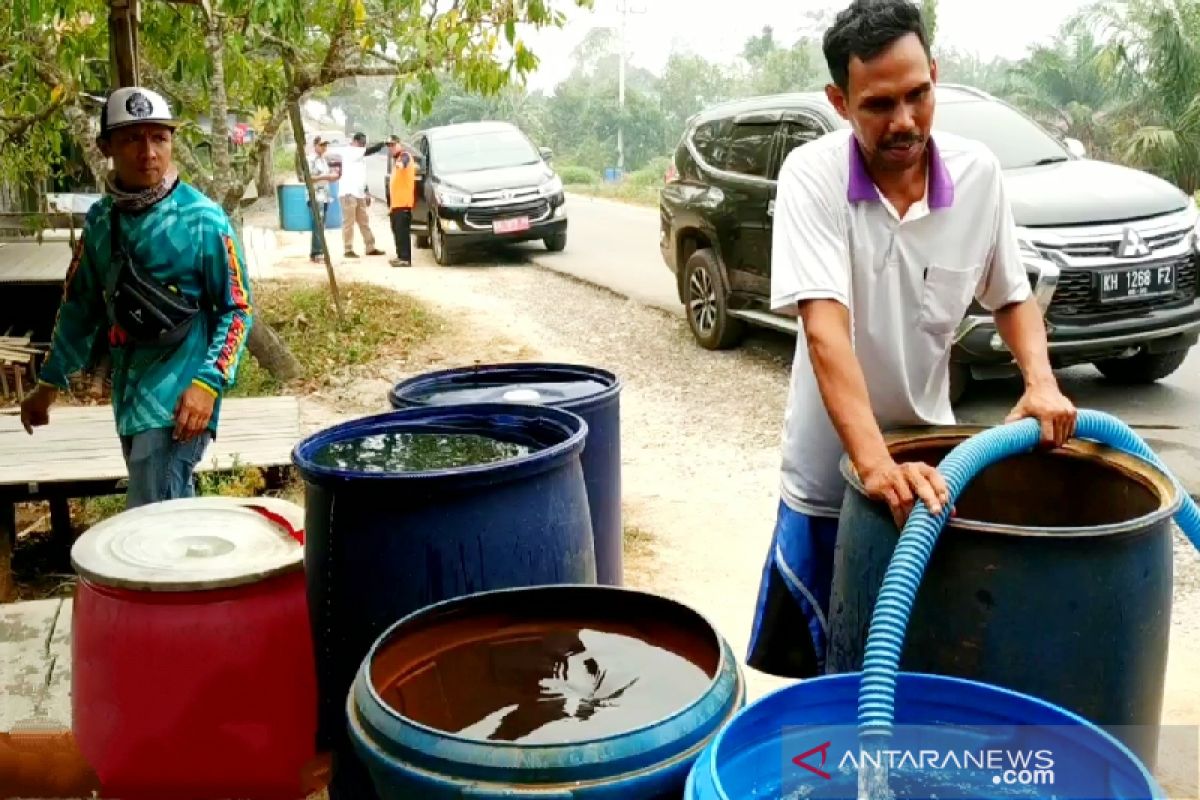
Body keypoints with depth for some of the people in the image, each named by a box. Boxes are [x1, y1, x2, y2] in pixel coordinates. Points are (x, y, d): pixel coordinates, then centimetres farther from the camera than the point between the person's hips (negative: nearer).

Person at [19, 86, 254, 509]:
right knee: (174, 509, 17)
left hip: (178, 391, -6)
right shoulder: (100, 219, 6)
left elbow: (237, 309, -8)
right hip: (129, 389, 6)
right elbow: (80, 303, 17)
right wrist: (50, 381, 20)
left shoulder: (203, 220, -10)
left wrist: (209, 383, -20)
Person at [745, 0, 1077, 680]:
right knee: (818, 669, 12)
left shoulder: (979, 172, -7)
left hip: (932, 460, 3)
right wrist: (875, 462, -41)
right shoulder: (812, 176, -19)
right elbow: (825, 330, -30)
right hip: (830, 471, -2)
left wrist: (1041, 381, -13)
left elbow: (1011, 295, 7)